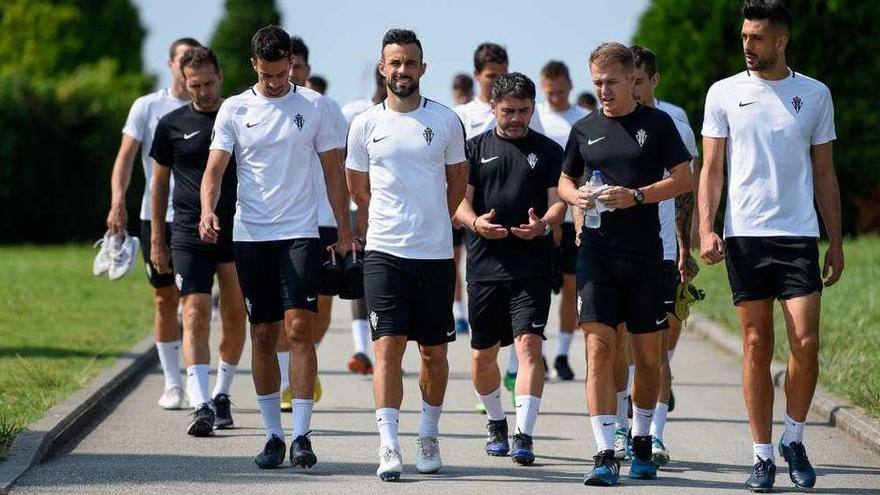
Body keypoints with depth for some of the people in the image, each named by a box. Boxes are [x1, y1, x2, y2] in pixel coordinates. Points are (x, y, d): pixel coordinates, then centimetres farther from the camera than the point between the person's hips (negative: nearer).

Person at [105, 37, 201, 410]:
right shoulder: (147, 107, 3)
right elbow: (126, 155, -2)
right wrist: (118, 202, -16)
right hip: (156, 215, 1)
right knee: (165, 301, 6)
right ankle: (172, 383, 16)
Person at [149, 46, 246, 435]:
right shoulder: (172, 125, 5)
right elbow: (160, 182, 12)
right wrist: (157, 240, 10)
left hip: (238, 234, 1)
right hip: (189, 237, -1)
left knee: (234, 317, 10)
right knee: (195, 315, -13)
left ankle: (222, 394, 27)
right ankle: (201, 406, -21)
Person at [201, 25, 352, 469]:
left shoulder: (313, 105, 3)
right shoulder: (234, 109, 4)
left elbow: (333, 170, 7)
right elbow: (215, 168, -2)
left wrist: (344, 230, 4)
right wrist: (208, 211, -21)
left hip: (300, 233, -2)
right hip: (250, 235, 2)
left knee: (299, 330, -13)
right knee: (262, 337, 6)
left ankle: (301, 436, -12)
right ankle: (273, 436, 14)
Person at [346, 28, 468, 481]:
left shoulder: (445, 121, 2)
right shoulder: (365, 125, 4)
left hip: (435, 254, 1)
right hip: (384, 252, -1)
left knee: (433, 351, 9)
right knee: (388, 346, -10)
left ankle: (428, 437, 25)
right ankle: (388, 447, -15)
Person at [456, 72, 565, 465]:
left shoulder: (548, 151, 8)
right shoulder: (475, 148, 10)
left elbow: (558, 202, 2)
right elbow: (460, 200, 4)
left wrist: (544, 223, -22)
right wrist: (475, 221, -19)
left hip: (532, 266, -2)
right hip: (484, 266, 2)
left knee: (528, 345, -15)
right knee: (483, 353, 11)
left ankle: (524, 435, -19)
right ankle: (496, 422, 33)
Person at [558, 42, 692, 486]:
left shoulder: (657, 123, 3)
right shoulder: (585, 129, 10)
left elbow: (683, 179, -1)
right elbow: (564, 180, 21)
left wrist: (637, 195, -15)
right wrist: (575, 196, -3)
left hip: (645, 252, -1)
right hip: (597, 250, 1)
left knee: (648, 354, 7)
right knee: (599, 348, -10)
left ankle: (642, 441, 27)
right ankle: (605, 455, -12)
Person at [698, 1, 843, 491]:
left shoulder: (815, 95, 8)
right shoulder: (724, 93, 6)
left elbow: (825, 174, 12)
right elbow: (711, 169, 5)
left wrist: (836, 242, 8)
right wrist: (706, 229, -8)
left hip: (799, 235, 0)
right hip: (744, 235, 0)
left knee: (806, 343, -9)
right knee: (757, 348, 2)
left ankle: (794, 440, 11)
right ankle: (763, 455, 9)